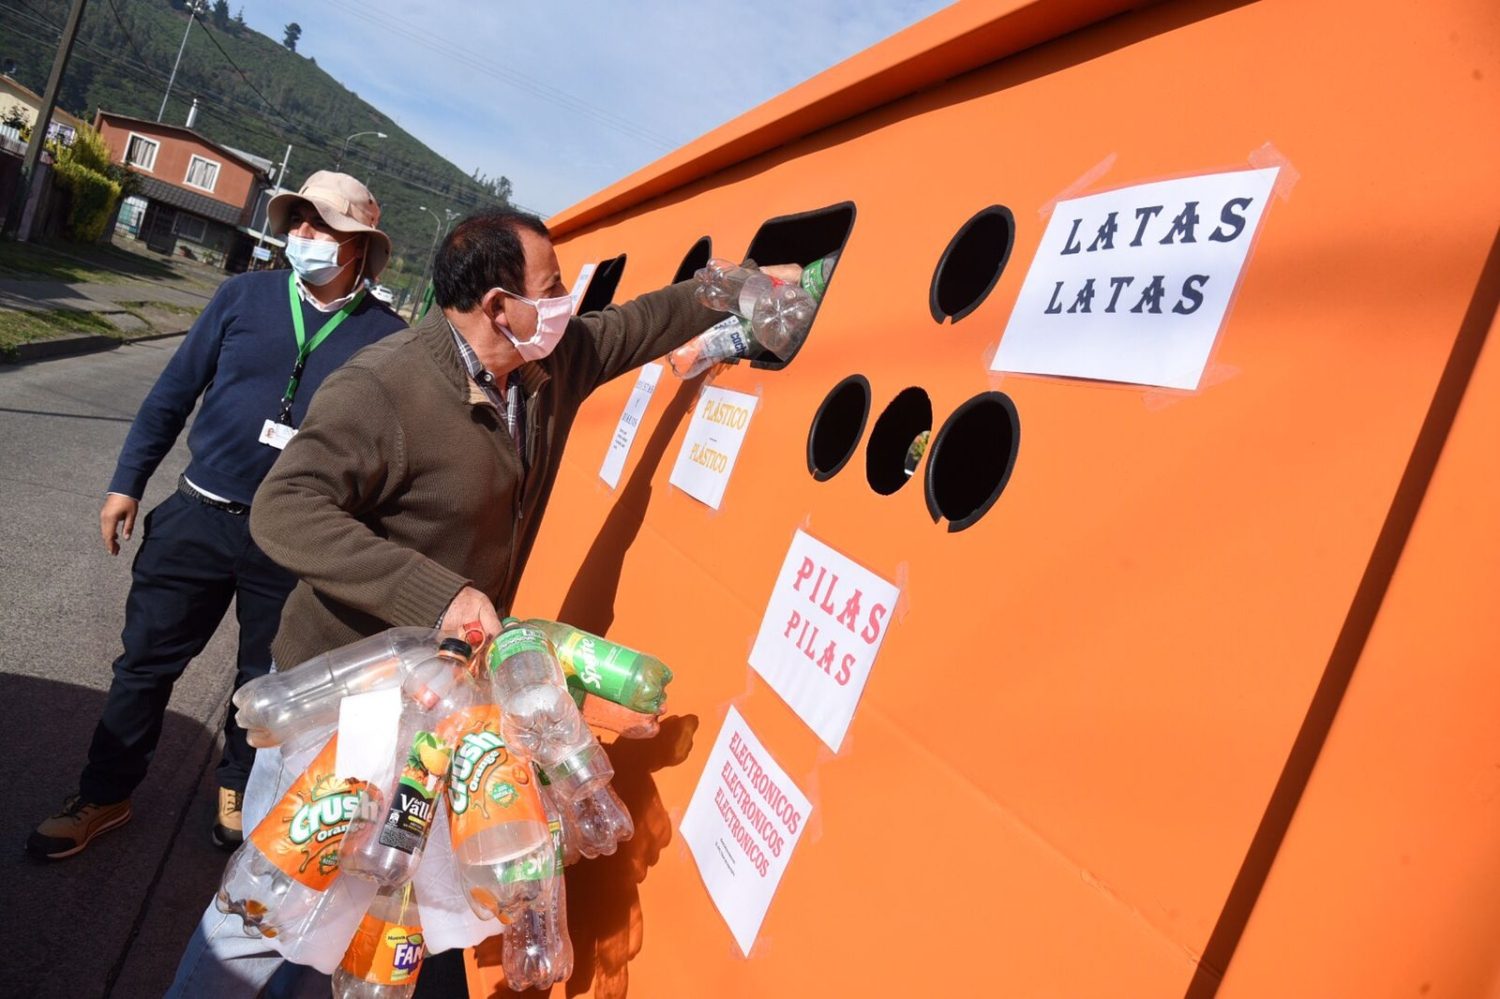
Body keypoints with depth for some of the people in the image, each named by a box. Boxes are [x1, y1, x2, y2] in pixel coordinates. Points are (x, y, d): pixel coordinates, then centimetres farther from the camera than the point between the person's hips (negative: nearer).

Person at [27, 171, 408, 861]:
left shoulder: (386, 336, -8)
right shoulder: (245, 296, -2)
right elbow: (174, 392, 5)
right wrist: (127, 483, 4)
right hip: (197, 516, 2)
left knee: (265, 679, 15)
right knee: (145, 662, 13)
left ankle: (237, 788, 40)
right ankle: (104, 797, 33)